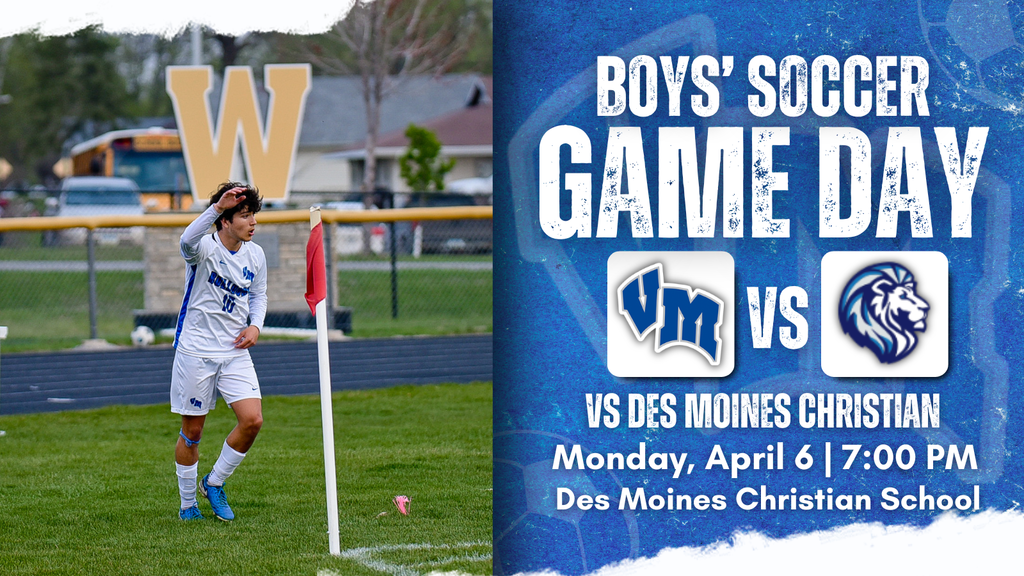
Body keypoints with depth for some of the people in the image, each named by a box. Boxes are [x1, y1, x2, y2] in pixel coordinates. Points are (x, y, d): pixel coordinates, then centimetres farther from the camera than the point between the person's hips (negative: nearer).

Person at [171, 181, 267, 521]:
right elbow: (187, 241, -40)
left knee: (253, 420, -11)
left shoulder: (255, 255, 3)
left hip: (235, 352, 4)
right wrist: (217, 207, -51)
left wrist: (255, 326, 1)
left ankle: (214, 484, 11)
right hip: (195, 351, -4)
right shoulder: (205, 248, -14)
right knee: (192, 432, 5)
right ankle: (187, 503, 24)